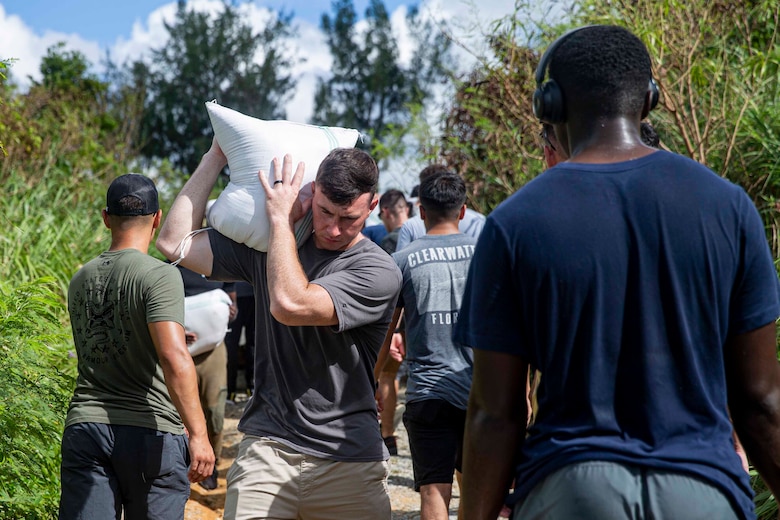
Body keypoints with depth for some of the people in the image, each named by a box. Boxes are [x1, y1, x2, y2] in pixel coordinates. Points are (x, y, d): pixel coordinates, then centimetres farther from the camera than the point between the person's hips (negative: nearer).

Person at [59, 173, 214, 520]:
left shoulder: (79, 280, 12)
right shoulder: (159, 276, -9)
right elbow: (174, 357, -21)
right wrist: (198, 434, -21)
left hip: (84, 427, 5)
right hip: (151, 432, -4)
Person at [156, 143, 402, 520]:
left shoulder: (378, 272, -7)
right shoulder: (267, 246, 10)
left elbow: (290, 305, -19)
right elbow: (174, 242, 8)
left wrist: (281, 218, -7)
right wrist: (215, 158, 10)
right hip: (266, 447, 3)